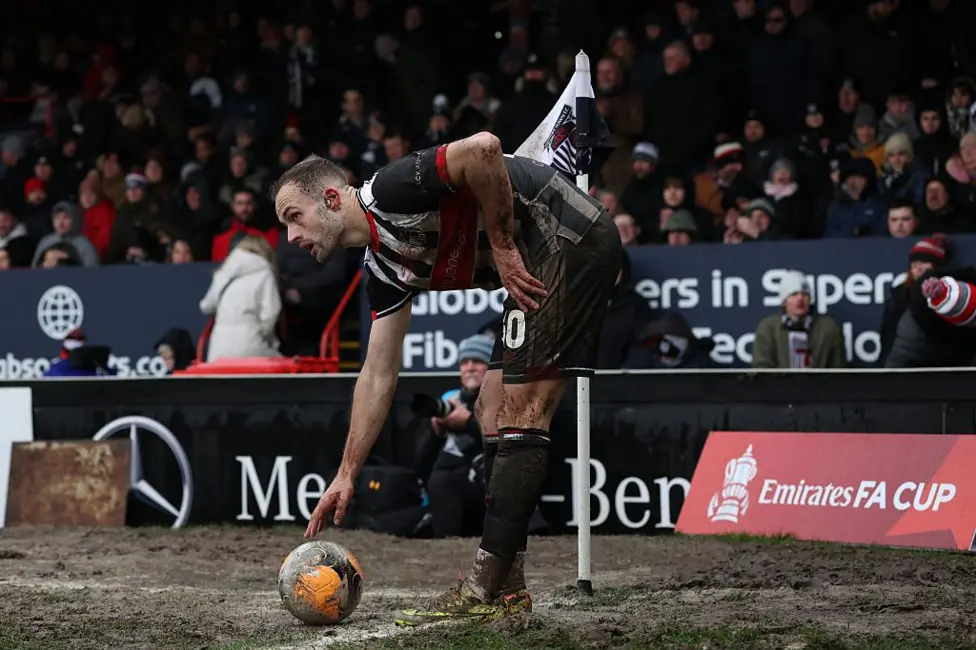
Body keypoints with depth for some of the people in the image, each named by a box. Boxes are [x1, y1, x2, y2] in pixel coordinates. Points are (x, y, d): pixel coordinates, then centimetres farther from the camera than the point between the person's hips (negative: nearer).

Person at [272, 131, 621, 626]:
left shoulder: (389, 192, -13)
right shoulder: (383, 268, 13)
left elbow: (483, 149, -28)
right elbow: (378, 376, 17)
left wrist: (502, 247, -17)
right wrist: (346, 475, 16)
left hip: (569, 240, -10)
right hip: (544, 259, 10)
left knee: (519, 413, -11)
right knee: (492, 412, 9)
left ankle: (484, 595, -12)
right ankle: (505, 588, 10)